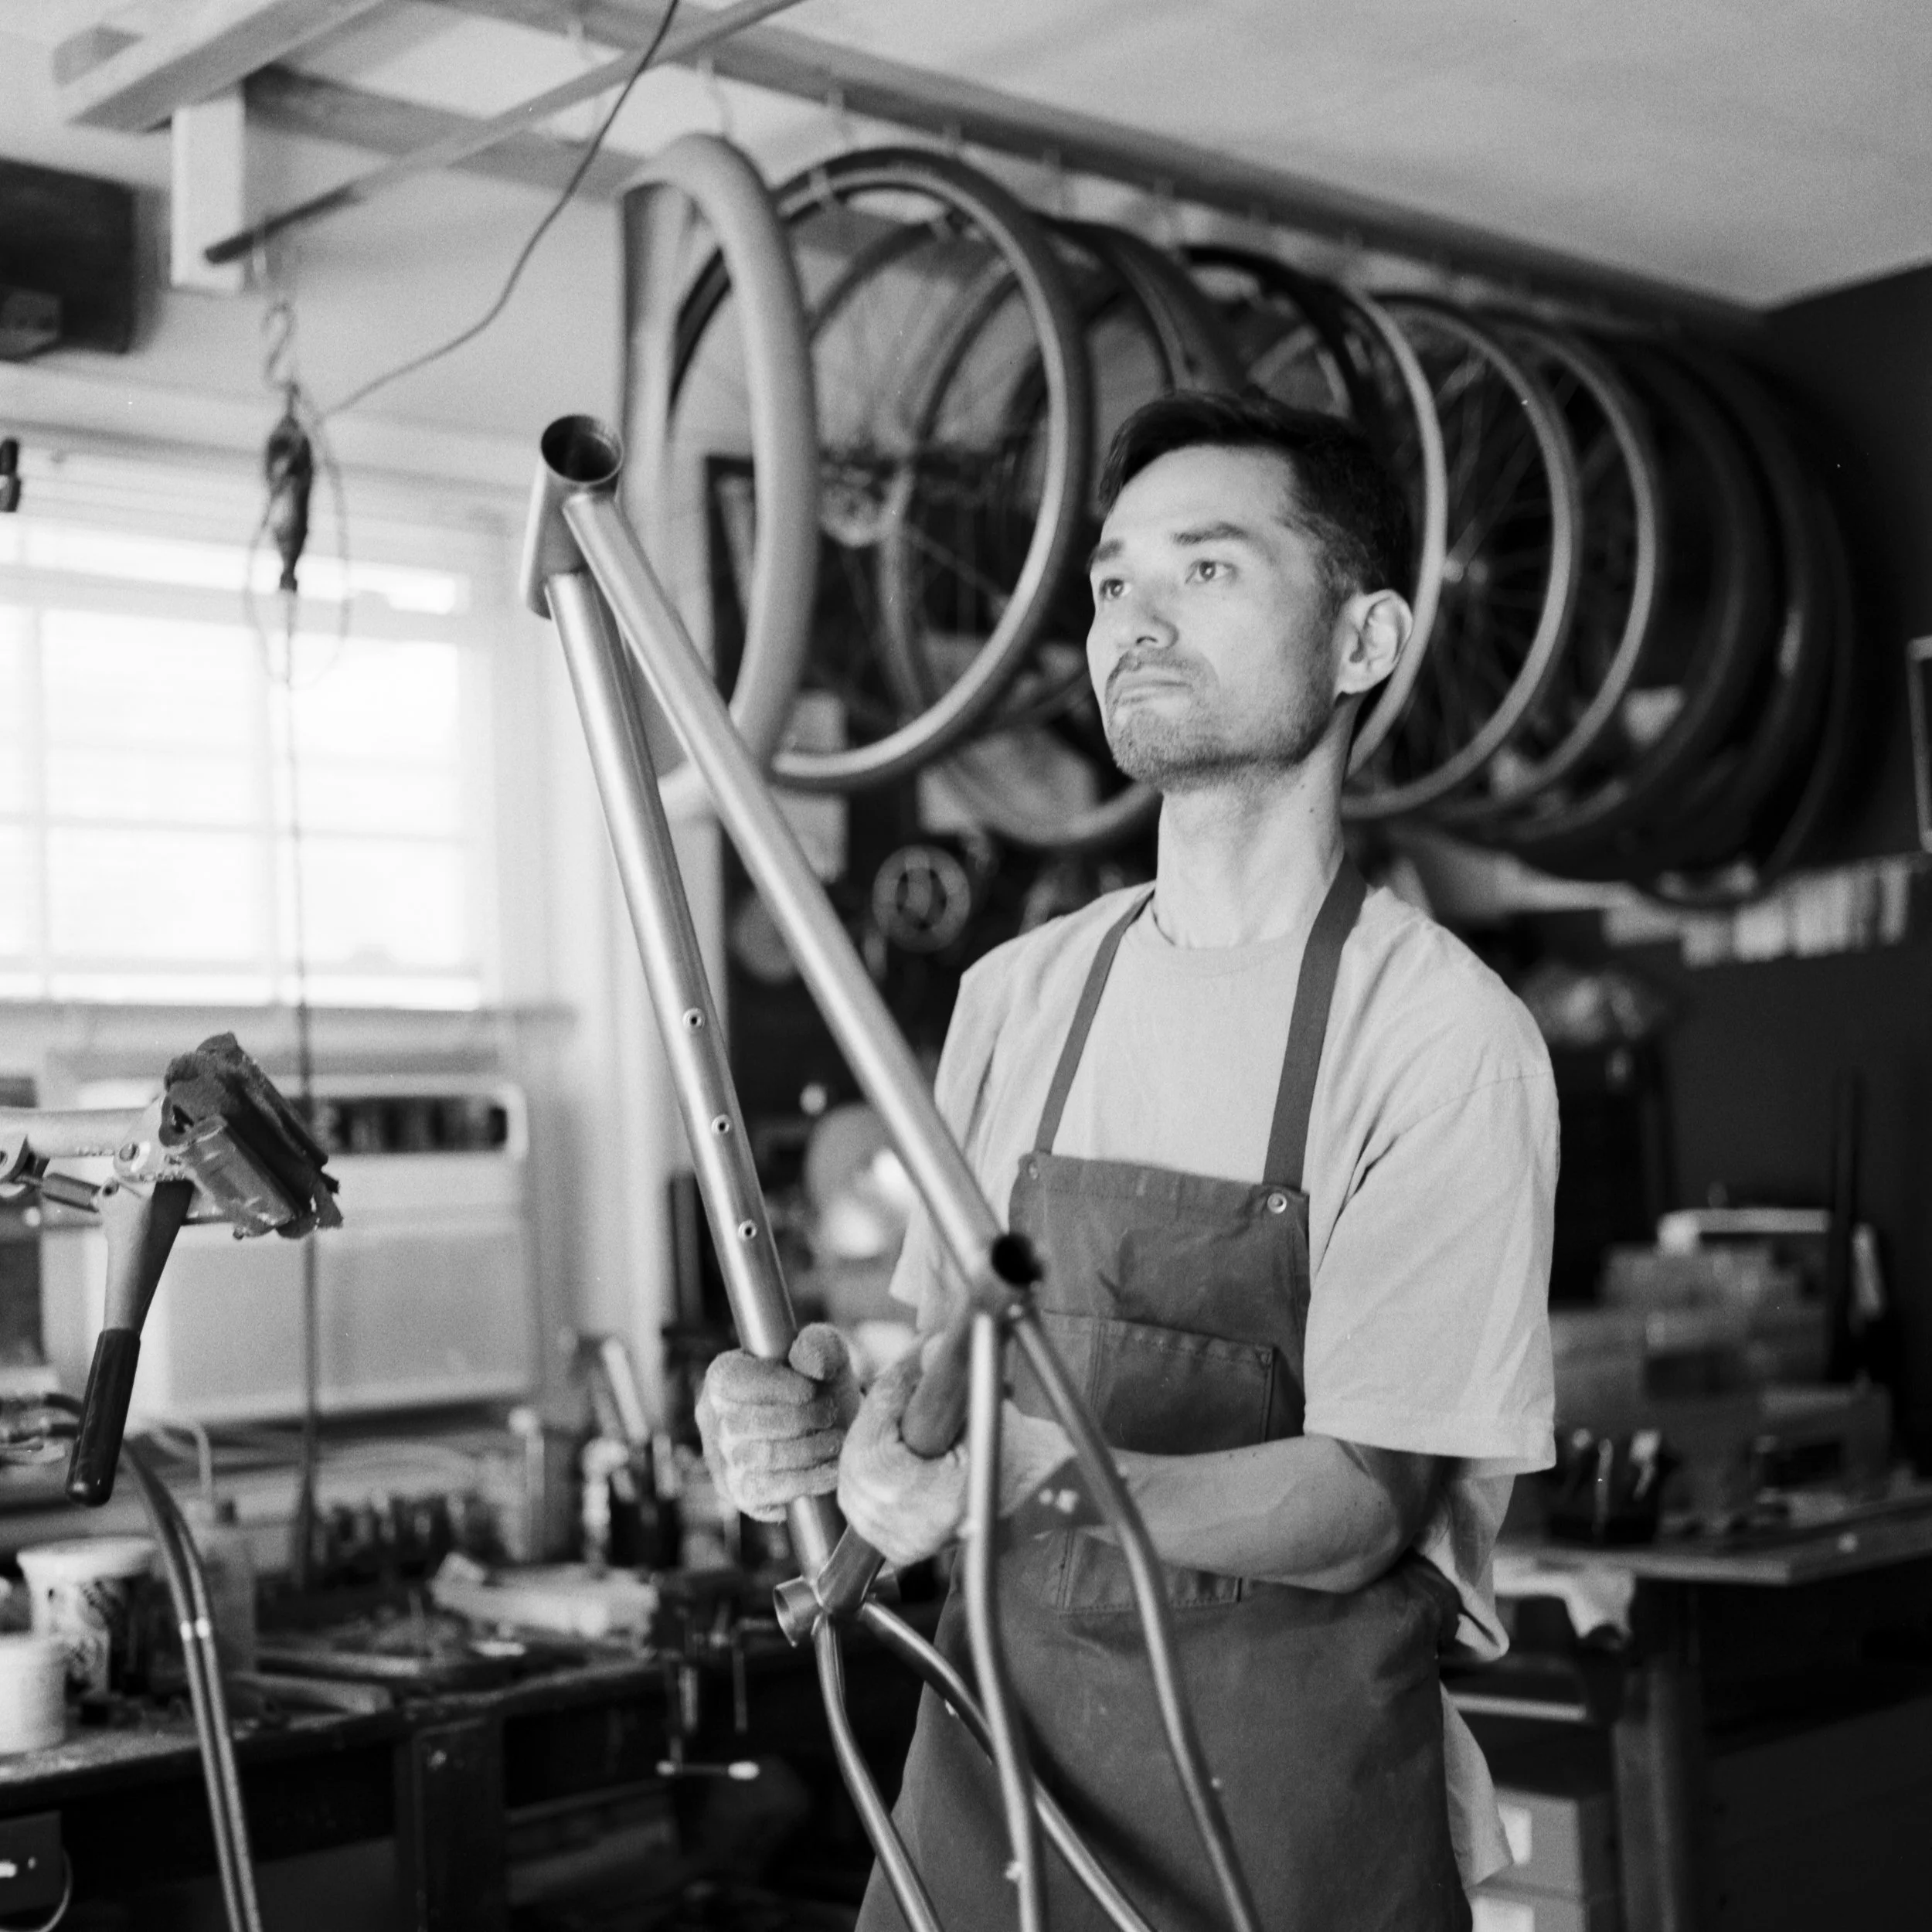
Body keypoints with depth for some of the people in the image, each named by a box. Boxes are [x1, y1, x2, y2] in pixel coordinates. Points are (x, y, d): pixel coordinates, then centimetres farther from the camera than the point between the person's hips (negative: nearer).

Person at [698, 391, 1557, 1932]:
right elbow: (936, 1358, 10)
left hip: (1296, 1790, -4)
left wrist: (1039, 1472, -31)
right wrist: (829, 1415, -11)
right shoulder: (1016, 994, 4)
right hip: (992, 1743, 4)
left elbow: (1359, 1505, -17)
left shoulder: (1449, 1035, -13)